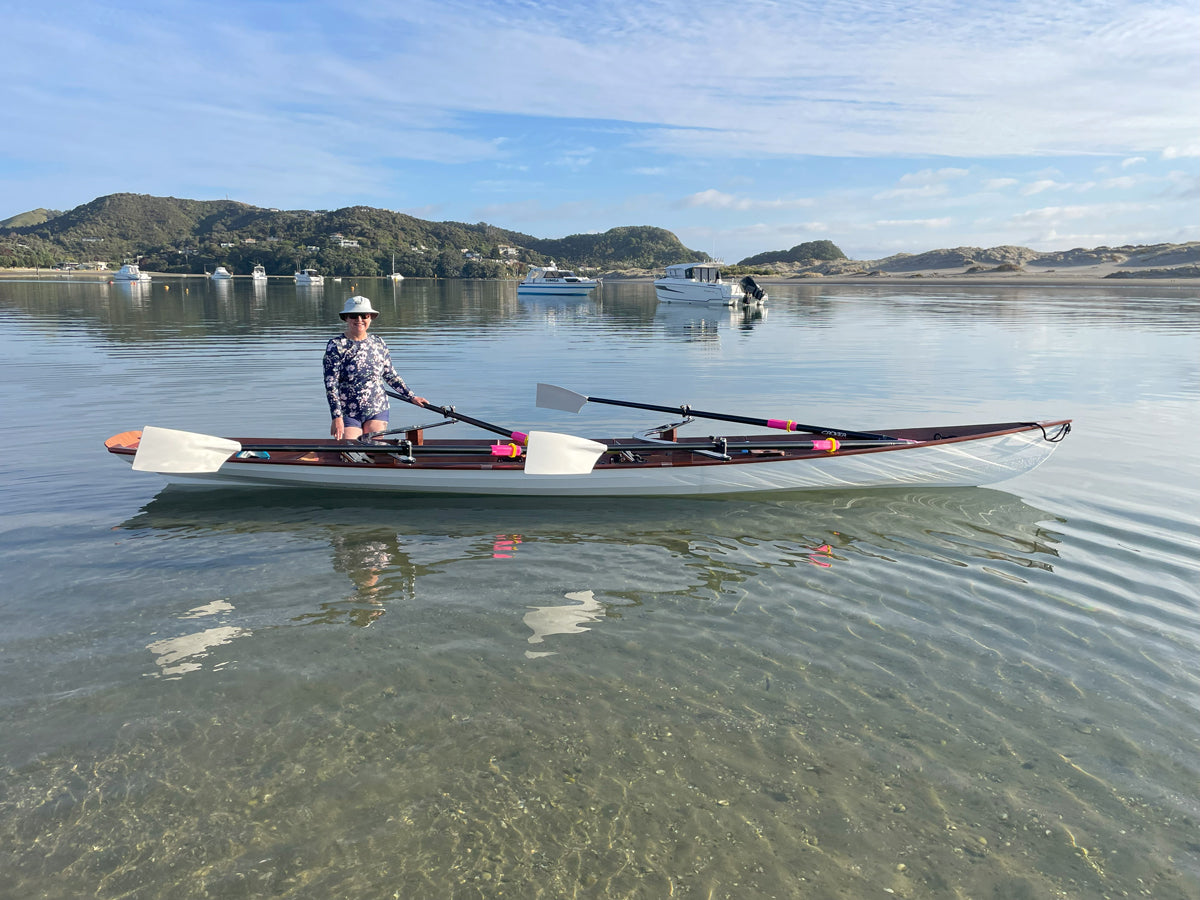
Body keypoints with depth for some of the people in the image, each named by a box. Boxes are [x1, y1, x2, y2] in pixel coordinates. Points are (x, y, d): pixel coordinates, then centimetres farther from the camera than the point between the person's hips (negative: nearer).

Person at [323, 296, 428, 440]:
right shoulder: (336, 345, -7)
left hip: (378, 411, 3)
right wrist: (337, 417, -17)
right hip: (348, 414, -3)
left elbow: (390, 375, 16)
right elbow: (330, 384, -10)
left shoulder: (378, 343, 5)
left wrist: (412, 397, 15)